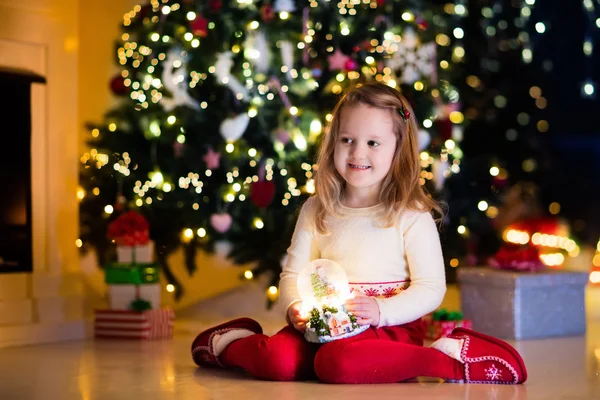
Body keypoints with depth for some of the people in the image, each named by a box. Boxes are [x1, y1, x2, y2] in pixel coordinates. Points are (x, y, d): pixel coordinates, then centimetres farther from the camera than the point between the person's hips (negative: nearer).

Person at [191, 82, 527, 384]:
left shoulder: (412, 216, -4)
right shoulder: (316, 211, 8)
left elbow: (431, 288, -7)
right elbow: (293, 273, 9)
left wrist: (382, 310, -22)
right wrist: (296, 307, -13)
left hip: (391, 325, -3)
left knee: (340, 363, -35)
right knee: (278, 361, -28)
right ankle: (235, 343, 1)